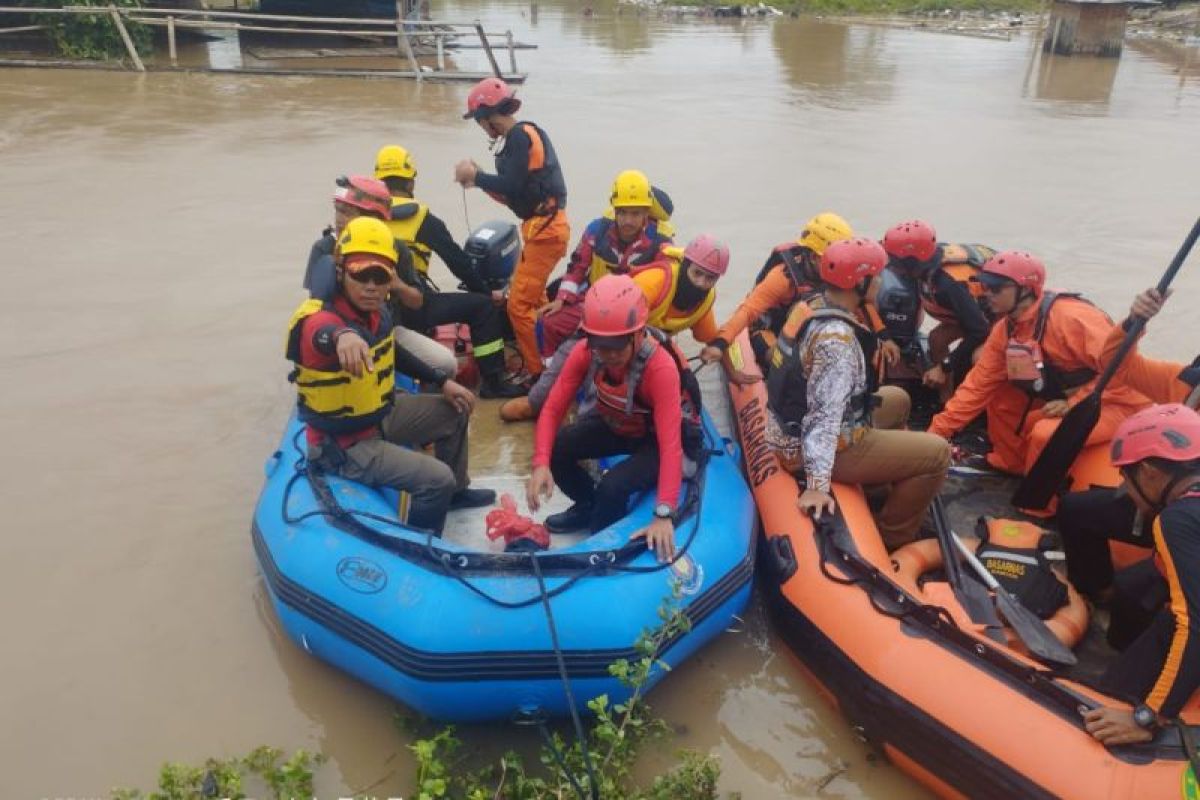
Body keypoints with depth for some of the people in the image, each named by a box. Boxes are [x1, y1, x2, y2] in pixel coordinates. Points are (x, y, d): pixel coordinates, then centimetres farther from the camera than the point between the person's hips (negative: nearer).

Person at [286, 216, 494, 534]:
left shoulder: (376, 311, -6)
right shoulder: (319, 320, -31)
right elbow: (324, 334, -57)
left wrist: (442, 381, 11)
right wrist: (342, 335, -81)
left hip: (381, 414, 9)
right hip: (346, 444, -9)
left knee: (454, 411, 18)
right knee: (437, 479, -19)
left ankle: (455, 491, 38)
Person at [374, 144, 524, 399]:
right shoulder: (422, 218, 1)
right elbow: (457, 260, 2)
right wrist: (487, 292, 14)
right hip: (412, 306, -6)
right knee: (483, 307, 6)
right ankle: (493, 382, 5)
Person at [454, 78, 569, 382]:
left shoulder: (519, 135, -12)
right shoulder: (524, 134, 16)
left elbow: (512, 186, -22)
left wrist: (474, 176, -8)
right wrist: (479, 178, 9)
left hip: (544, 228, -10)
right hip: (543, 226, 10)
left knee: (519, 305, -7)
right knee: (533, 299, 21)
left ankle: (541, 375, 0)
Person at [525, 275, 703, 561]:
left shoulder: (661, 367, -37)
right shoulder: (585, 351, -23)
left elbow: (670, 444, -42)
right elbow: (552, 409, -20)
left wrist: (664, 515, -50)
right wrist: (541, 464, -37)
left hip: (655, 436, -5)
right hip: (613, 424, 5)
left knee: (612, 486, -30)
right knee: (554, 450, -15)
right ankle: (589, 505, 16)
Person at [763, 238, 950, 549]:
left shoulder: (812, 305, 0)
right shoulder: (837, 339, -28)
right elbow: (824, 415, -33)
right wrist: (817, 484, -34)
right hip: (820, 448, -10)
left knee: (897, 400, 26)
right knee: (937, 453, -5)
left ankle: (883, 482, 33)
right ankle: (891, 538, 8)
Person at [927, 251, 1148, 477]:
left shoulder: (1070, 317, -25)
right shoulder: (1005, 330, 0)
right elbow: (978, 385, 1)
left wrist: (1073, 404, -27)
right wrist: (936, 431, -4)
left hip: (1115, 403, -8)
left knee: (1046, 434, -32)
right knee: (998, 397, 3)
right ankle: (1010, 465, 18)